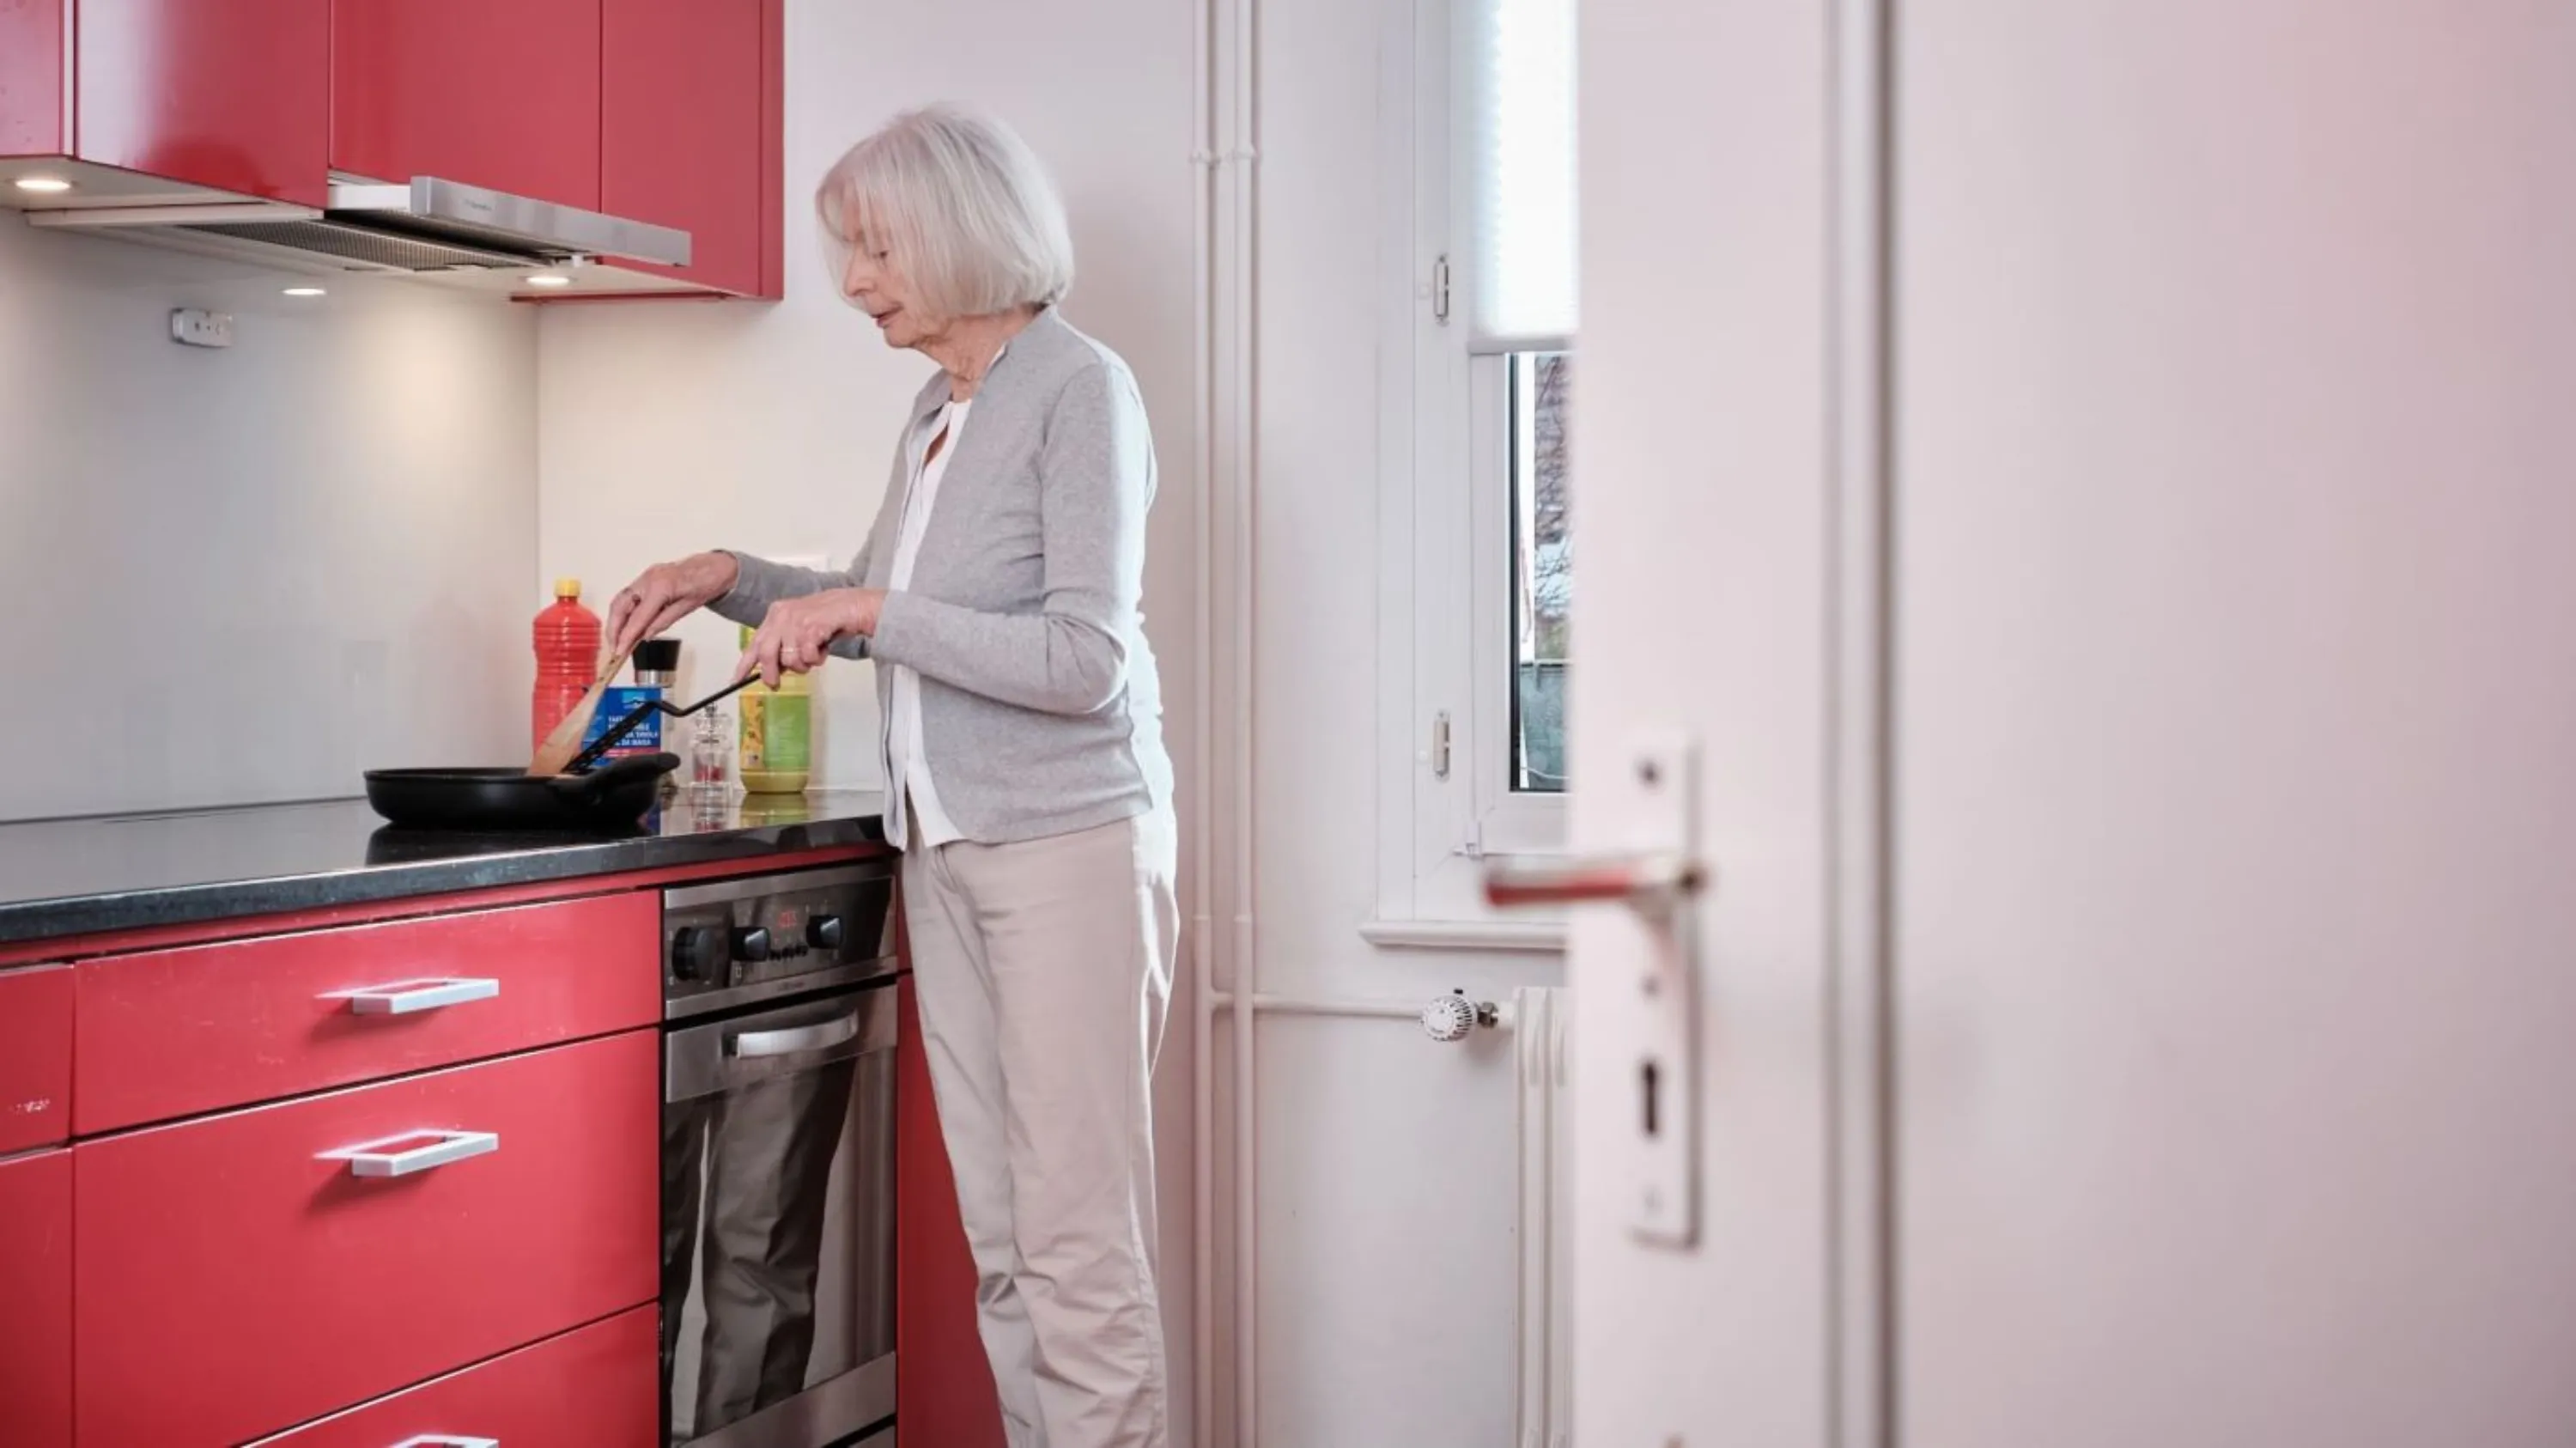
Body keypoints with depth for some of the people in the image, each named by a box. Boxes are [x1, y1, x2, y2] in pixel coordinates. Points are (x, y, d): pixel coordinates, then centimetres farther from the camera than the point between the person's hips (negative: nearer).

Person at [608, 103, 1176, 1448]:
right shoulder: (938, 411, 15)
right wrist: (730, 578, 14)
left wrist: (869, 610, -17)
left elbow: (1087, 661, -18)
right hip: (948, 847, 8)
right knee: (1001, 1241, 9)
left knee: (1078, 1244, -6)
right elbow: (881, 614, 27)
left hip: (1070, 843, -8)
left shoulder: (1079, 390, -9)